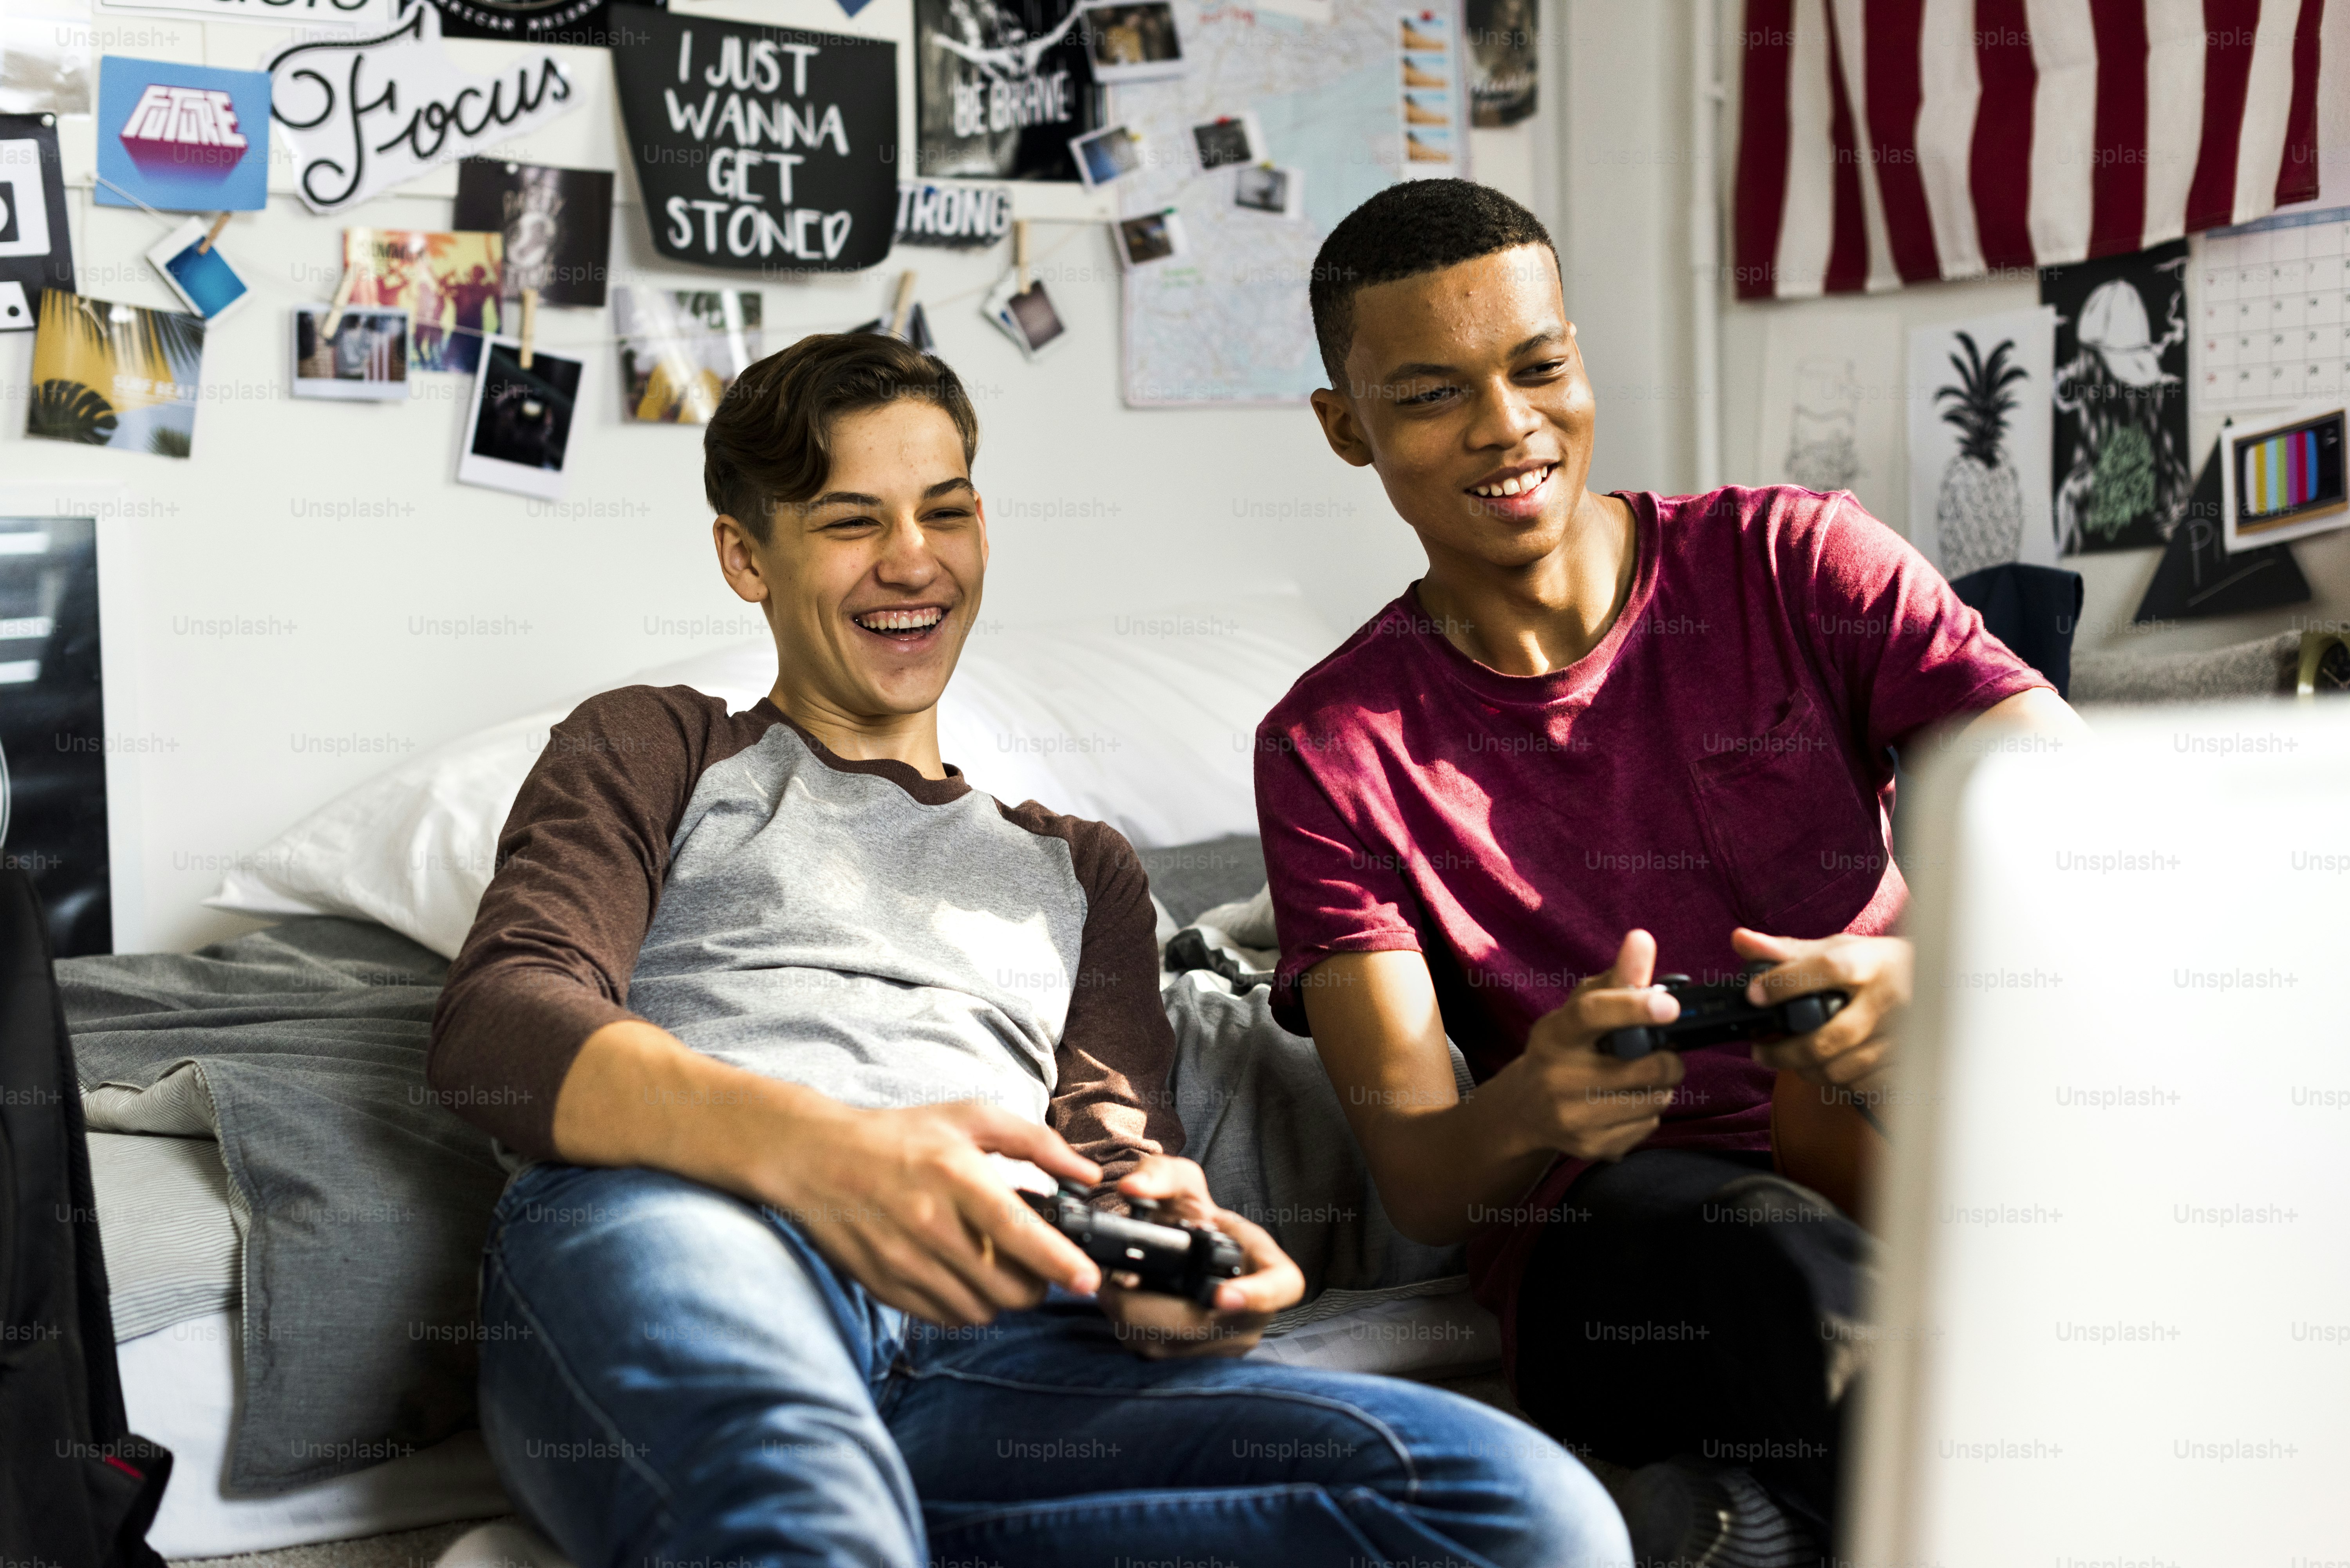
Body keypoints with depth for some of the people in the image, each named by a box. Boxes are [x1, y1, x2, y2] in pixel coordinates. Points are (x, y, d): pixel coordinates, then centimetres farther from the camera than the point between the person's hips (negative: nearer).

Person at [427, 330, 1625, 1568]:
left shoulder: (1079, 870, 38)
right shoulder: (653, 751, 26)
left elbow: (1119, 1149, 24)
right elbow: (497, 1024, 6)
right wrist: (809, 1146, -16)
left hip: (983, 1345, 7)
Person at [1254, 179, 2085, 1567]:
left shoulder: (1800, 564, 6)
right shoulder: (1336, 749, 5)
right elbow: (1417, 1180, -3)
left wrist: (1940, 974, -28)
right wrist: (1525, 1112, -28)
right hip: (1613, 1220, -2)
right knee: (1793, 1268, -37)